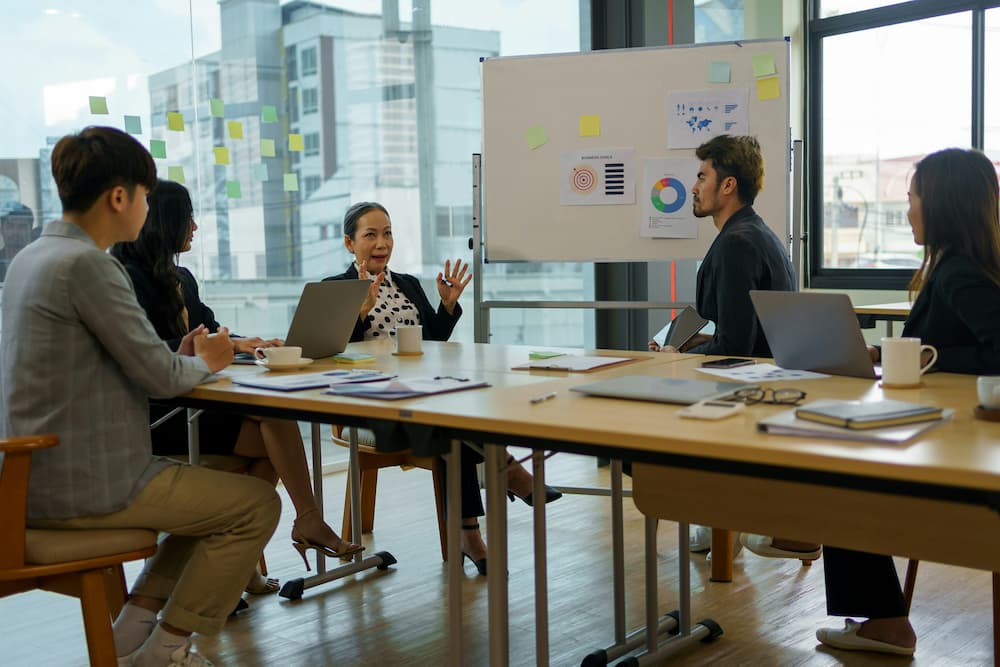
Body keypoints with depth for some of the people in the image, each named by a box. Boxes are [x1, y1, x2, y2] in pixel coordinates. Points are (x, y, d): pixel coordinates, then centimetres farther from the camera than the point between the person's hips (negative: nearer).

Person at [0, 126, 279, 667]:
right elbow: (159, 375, -18)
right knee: (257, 504, -1)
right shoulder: (86, 264, -20)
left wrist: (183, 357, 10)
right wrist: (205, 362, 3)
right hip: (83, 485, -10)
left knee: (217, 491, 23)